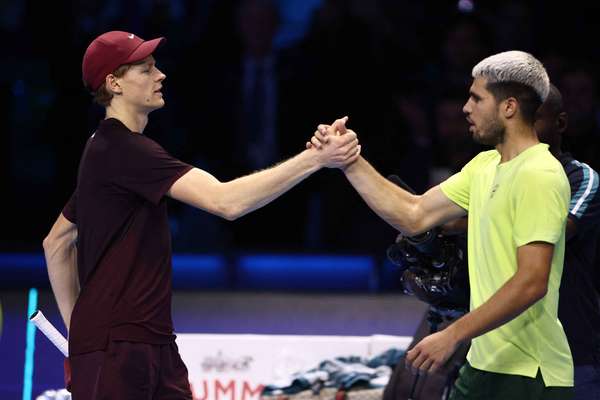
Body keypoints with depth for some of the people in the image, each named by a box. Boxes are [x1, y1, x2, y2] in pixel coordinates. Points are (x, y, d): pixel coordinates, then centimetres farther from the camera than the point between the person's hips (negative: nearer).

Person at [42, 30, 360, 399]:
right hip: (115, 349, -10)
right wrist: (315, 159, -22)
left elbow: (57, 243, 26)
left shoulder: (106, 150, 18)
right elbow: (226, 201, -24)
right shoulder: (126, 150, -15)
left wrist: (76, 323, 22)